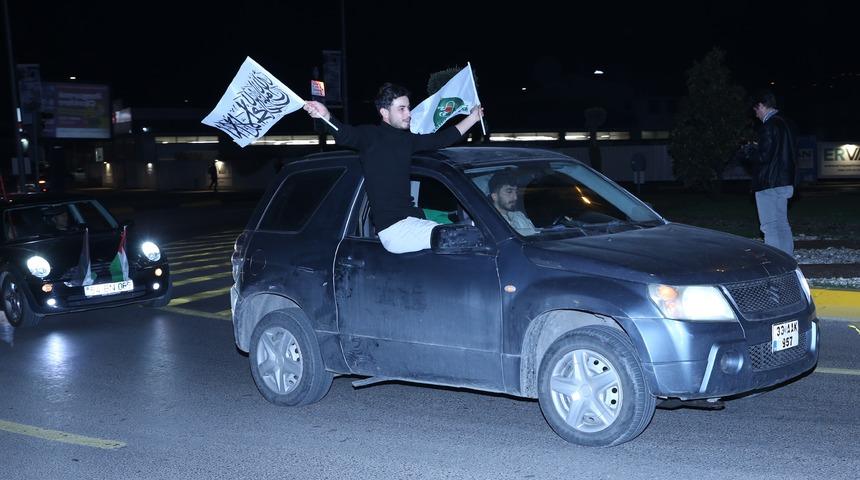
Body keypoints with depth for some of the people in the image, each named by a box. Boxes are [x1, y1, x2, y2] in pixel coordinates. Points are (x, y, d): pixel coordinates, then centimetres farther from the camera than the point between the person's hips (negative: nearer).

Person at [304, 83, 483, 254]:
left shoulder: (407, 139, 17)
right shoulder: (370, 136, -4)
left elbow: (441, 139, 28)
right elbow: (346, 135, -24)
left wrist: (472, 118, 33)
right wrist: (326, 116, -46)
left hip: (411, 218, 8)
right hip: (393, 228, -8)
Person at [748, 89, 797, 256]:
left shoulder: (769, 126, -16)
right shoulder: (784, 123, 14)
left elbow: (763, 156, -21)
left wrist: (752, 150, -2)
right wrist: (758, 149, 15)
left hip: (769, 184, -10)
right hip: (784, 182, 10)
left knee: (770, 226, -7)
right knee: (782, 224, 15)